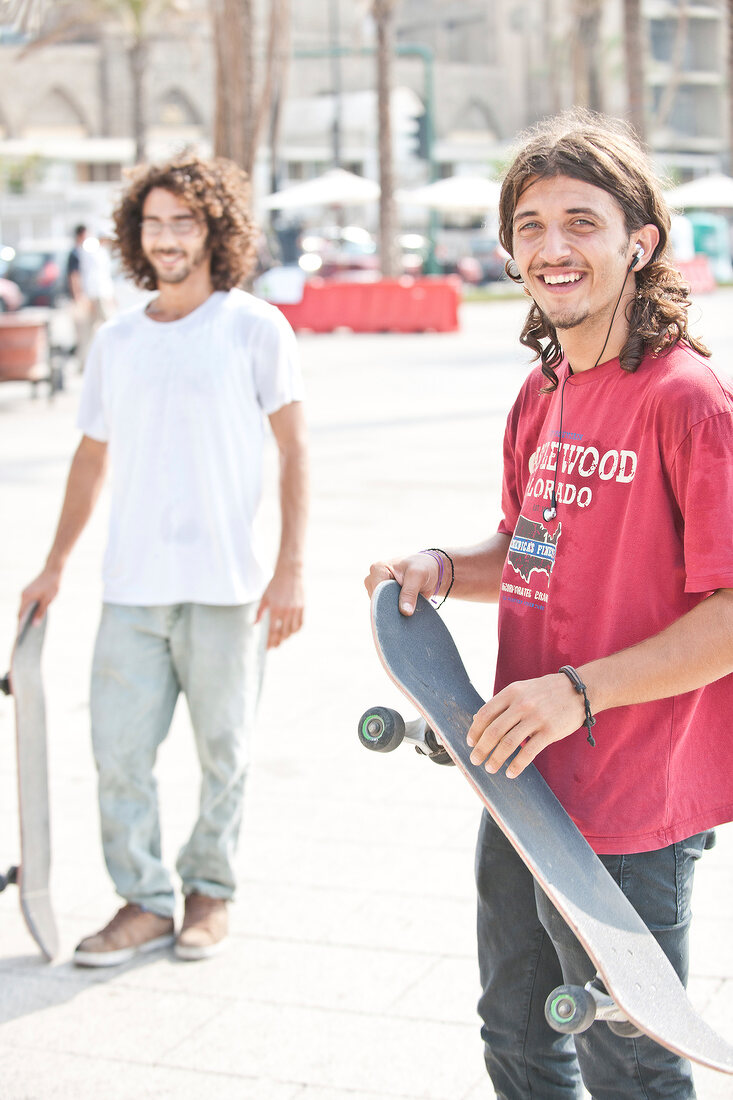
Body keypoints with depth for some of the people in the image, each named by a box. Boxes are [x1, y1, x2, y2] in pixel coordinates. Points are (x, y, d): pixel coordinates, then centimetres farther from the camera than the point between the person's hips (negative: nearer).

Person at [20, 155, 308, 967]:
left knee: (222, 752, 6)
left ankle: (210, 893, 24)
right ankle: (144, 903, 16)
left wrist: (290, 567, -9)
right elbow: (92, 457, 19)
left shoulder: (254, 328, -1)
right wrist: (54, 567, 19)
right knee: (118, 750, 2)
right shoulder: (114, 340, 11)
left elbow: (294, 453, -1)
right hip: (131, 586, 4)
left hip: (227, 587, -3)